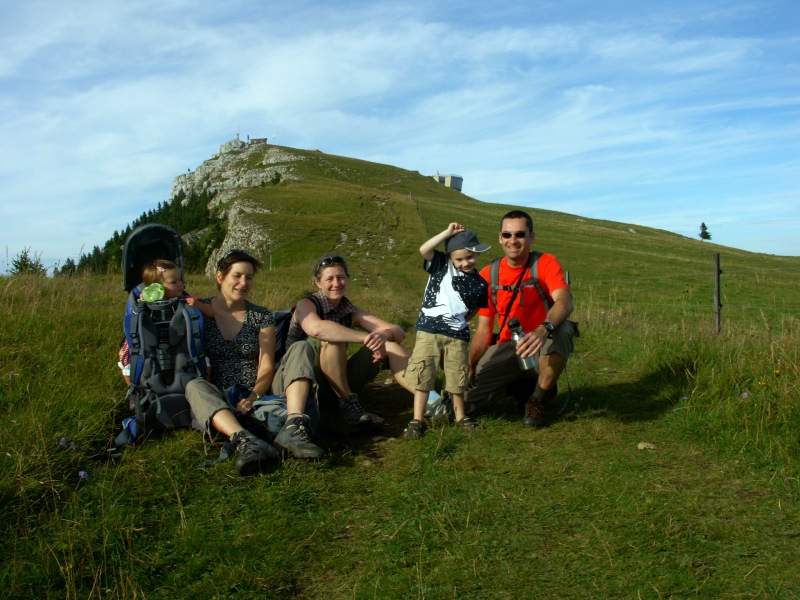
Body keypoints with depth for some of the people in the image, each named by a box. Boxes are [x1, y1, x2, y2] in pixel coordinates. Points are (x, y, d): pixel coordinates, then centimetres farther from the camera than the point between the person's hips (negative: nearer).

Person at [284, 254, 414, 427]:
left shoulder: (351, 311, 5)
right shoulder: (306, 305, -9)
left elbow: (398, 331, -6)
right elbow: (316, 328, -35)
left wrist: (384, 335, -30)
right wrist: (367, 338, -38)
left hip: (339, 385, 5)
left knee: (389, 344, -8)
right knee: (331, 338, -30)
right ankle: (348, 404, -25)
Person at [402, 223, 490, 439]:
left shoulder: (480, 284, 5)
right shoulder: (441, 266, 0)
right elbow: (424, 250, -16)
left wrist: (460, 321, 8)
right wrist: (448, 232, -17)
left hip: (457, 336, 2)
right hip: (429, 331, -2)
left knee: (457, 379, 11)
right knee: (422, 375, -2)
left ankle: (460, 417, 29)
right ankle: (417, 420, 6)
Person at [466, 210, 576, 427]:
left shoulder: (546, 263, -10)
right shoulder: (488, 276, 1)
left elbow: (565, 302, -29)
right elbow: (484, 329, 2)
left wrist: (543, 330, -50)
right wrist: (469, 366, -10)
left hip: (544, 346, -3)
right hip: (508, 347, 3)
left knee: (561, 329, -39)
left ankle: (541, 400, -12)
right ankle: (521, 383, 18)